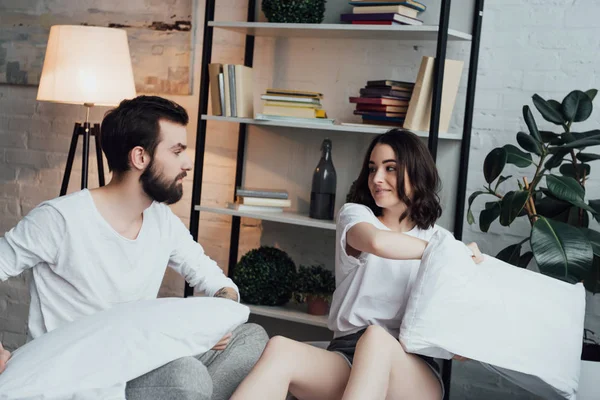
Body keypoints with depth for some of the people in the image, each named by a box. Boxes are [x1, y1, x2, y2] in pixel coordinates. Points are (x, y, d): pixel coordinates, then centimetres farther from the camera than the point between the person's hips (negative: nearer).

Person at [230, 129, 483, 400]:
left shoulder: (438, 237, 17)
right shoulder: (355, 214, 9)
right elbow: (377, 242, -17)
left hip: (414, 370, 0)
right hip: (346, 355, 0)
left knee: (375, 337, -37)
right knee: (279, 349, -32)